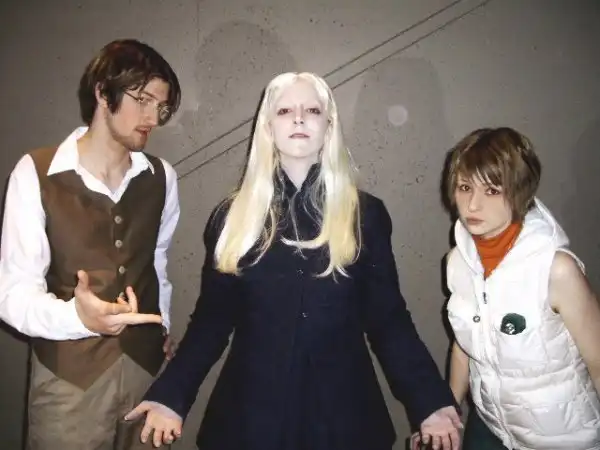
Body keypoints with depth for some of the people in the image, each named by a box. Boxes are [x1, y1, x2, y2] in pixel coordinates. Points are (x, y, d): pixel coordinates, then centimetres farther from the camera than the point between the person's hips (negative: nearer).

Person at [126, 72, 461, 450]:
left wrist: (431, 403, -11)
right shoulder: (233, 216, -2)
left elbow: (389, 320, -2)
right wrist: (171, 396, -9)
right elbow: (212, 320, 2)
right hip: (252, 408, 1)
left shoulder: (365, 214, -3)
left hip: (342, 409, 0)